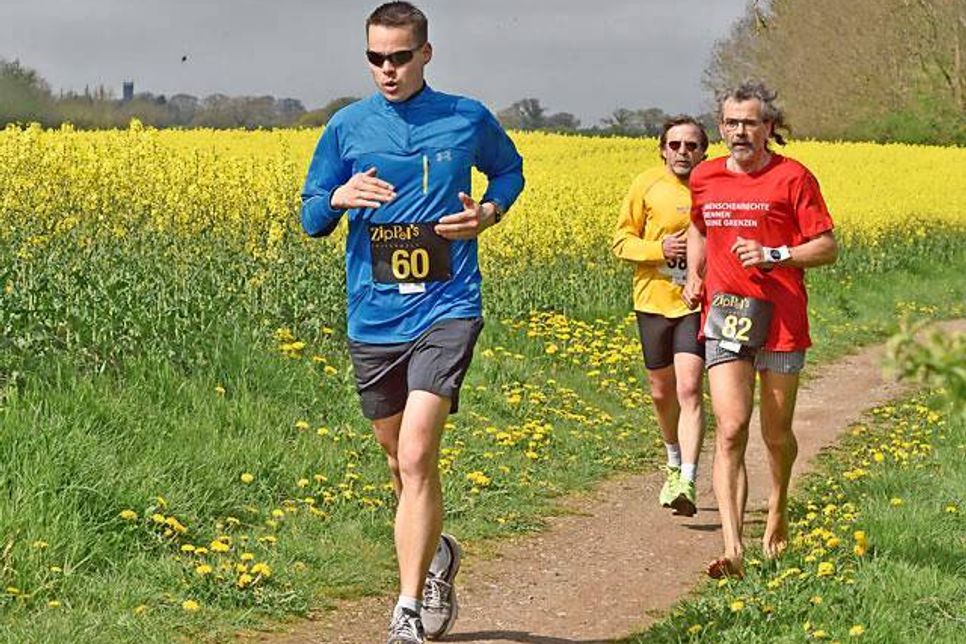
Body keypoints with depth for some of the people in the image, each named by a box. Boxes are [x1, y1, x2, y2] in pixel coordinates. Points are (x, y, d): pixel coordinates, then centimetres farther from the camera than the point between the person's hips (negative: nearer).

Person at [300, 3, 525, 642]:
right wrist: (339, 198, -15)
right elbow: (311, 219, 9)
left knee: (415, 459, -16)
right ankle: (437, 552, 44)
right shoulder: (347, 126, 3)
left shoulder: (468, 119, 1)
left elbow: (509, 169, 20)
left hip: (445, 310, -3)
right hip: (372, 319, 3)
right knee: (403, 461, 16)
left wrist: (489, 212, -1)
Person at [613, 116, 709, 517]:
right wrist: (659, 249, -16)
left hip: (696, 303, -2)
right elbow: (621, 242, 2)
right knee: (662, 392, 14)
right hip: (654, 301, 2)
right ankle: (674, 461, 40)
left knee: (689, 389, -15)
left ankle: (687, 483, -19)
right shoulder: (647, 186, -1)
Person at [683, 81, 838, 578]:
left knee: (776, 433, 11)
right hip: (724, 315, 2)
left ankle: (778, 511, 42)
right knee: (731, 428, -13)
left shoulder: (793, 178, -5)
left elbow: (827, 248, -5)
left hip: (780, 318, -2)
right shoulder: (704, 178, 8)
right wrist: (694, 276, 12)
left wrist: (773, 255, -19)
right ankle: (732, 549, -21)